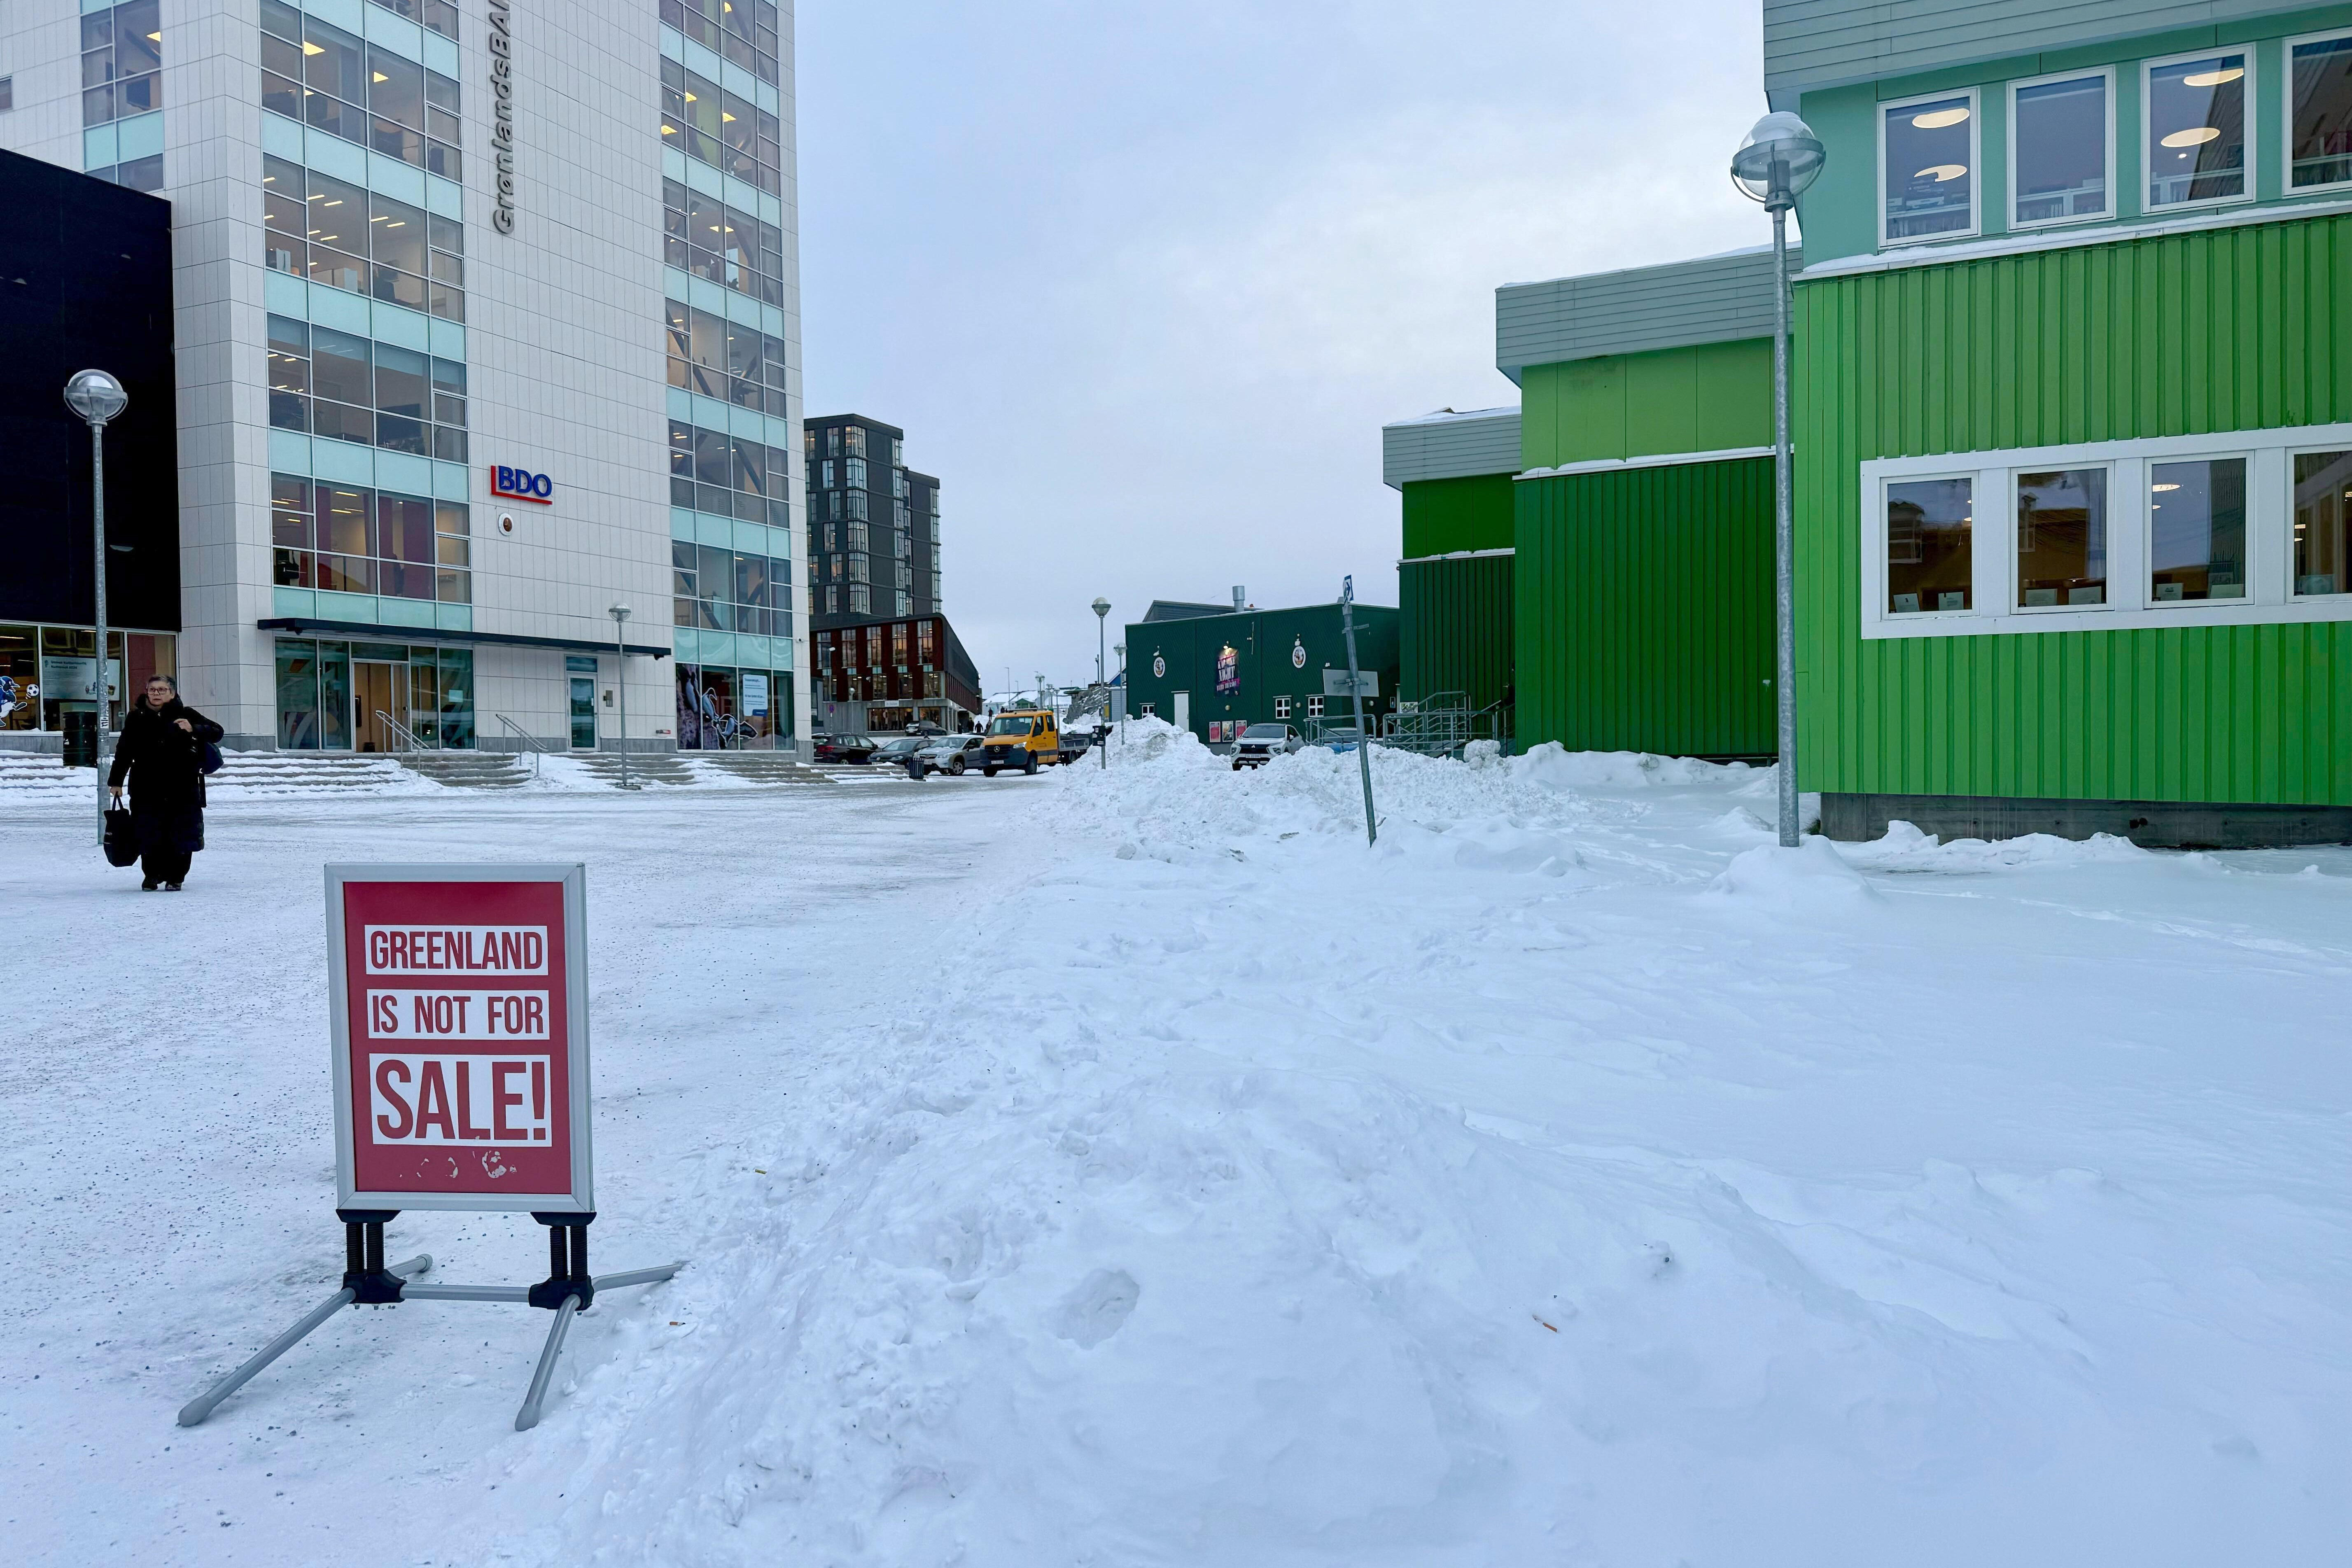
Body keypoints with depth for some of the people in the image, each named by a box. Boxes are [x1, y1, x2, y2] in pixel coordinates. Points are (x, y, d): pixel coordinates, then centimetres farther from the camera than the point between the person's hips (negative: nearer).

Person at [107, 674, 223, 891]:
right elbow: (124, 751, 13)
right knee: (149, 836, 3)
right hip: (147, 789, 1)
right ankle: (152, 876, 20)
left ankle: (175, 877, 14)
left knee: (181, 835, 0)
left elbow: (216, 732, 2)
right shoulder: (136, 718, 6)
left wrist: (194, 730, -18)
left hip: (183, 787, -1)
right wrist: (116, 781, 13)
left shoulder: (185, 715, 1)